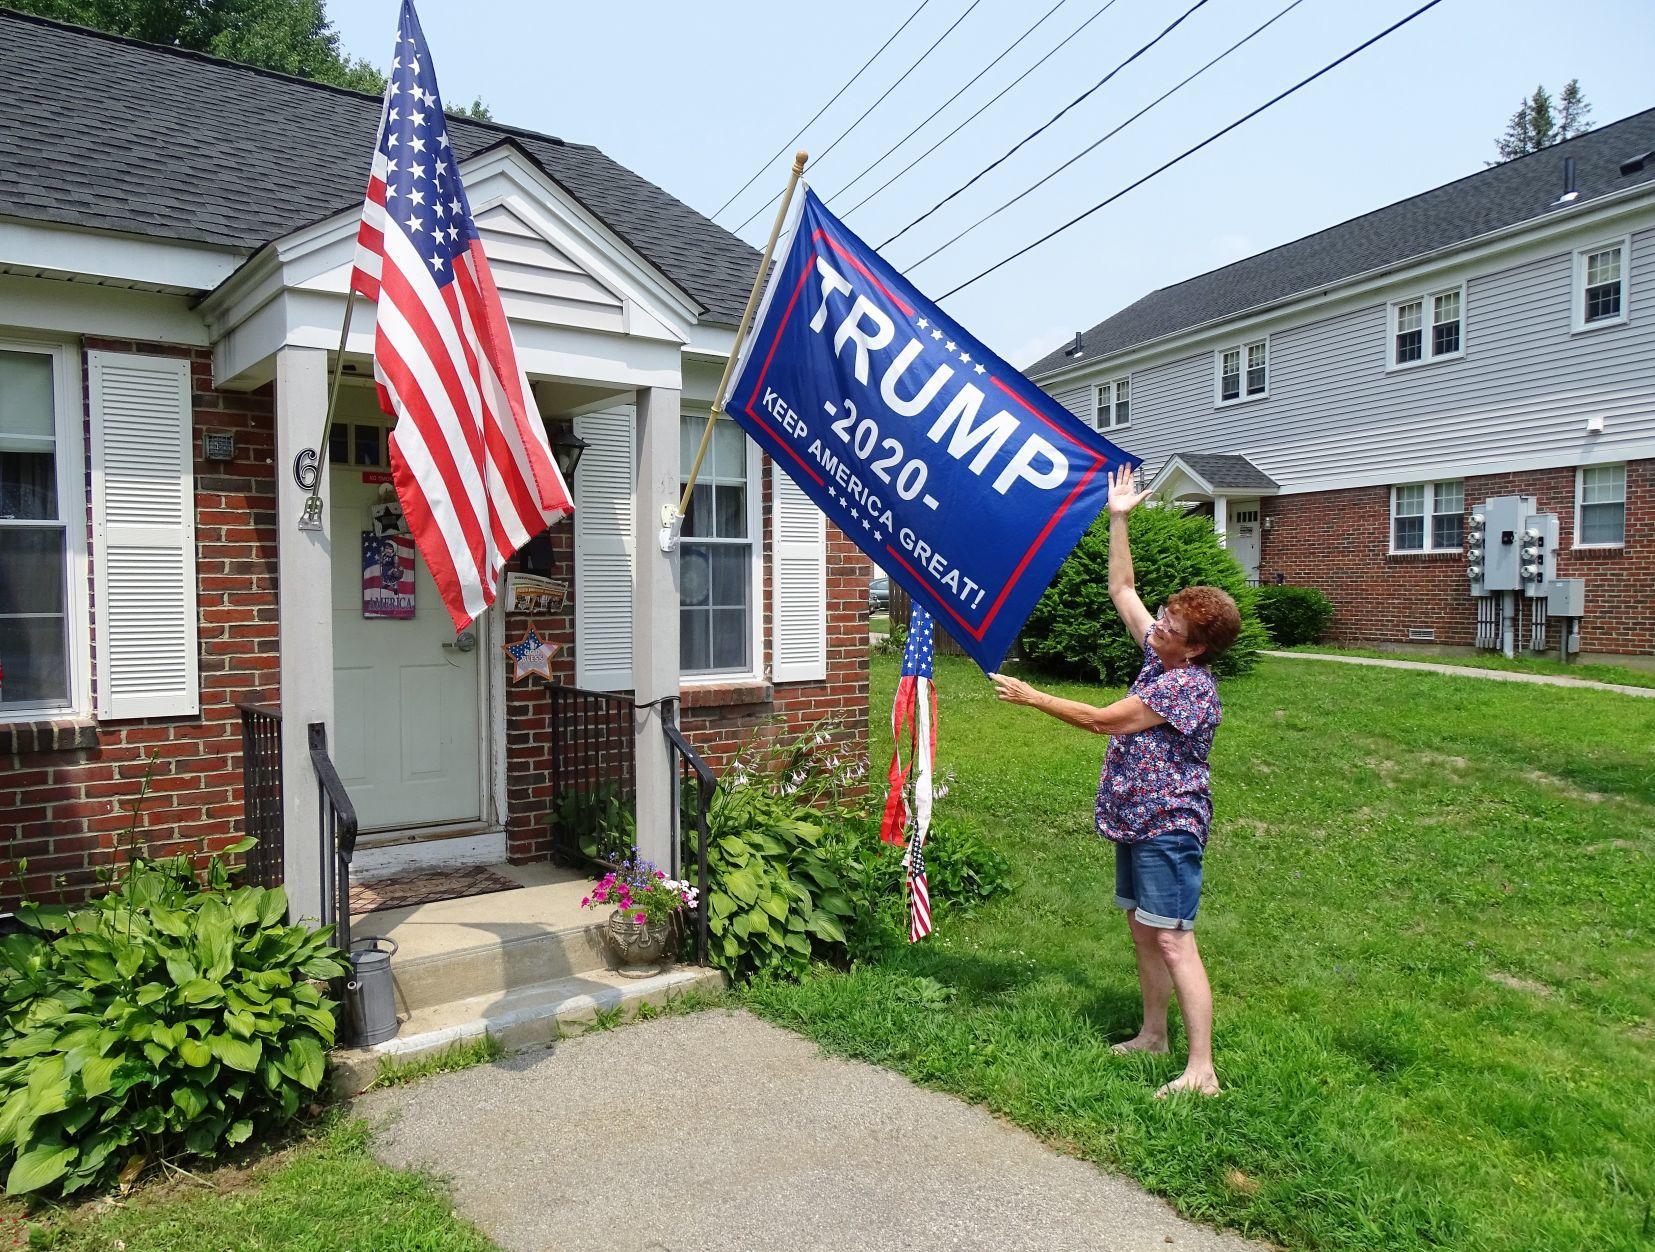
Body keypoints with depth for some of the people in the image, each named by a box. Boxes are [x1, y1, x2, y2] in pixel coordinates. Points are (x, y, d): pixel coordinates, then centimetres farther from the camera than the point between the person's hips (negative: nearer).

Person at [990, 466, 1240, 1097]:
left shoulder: (1188, 684, -21)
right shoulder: (1160, 657, 5)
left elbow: (1103, 720, -20)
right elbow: (1122, 590, 12)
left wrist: (1030, 696, -14)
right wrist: (1118, 519, 8)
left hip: (1167, 828, -10)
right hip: (1138, 824, 10)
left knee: (1173, 941, -10)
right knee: (1142, 930, 17)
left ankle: (1201, 1070, -5)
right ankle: (1153, 1034, 30)